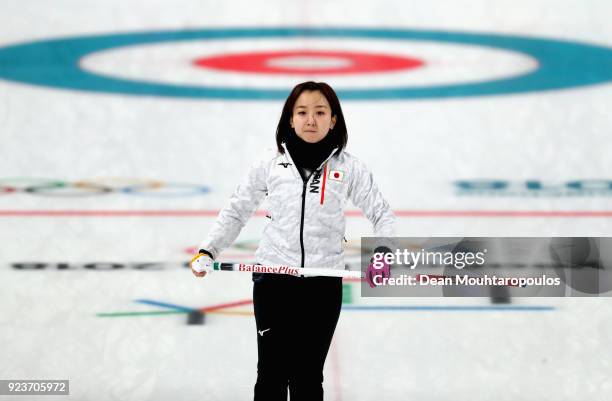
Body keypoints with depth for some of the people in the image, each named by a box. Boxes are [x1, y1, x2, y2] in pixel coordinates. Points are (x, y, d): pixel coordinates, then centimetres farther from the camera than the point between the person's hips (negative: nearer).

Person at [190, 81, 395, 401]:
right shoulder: (271, 164, 1)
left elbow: (382, 214, 5)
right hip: (272, 278, 0)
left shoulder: (348, 168, 0)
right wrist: (208, 251, 1)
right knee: (272, 373, 3)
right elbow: (236, 211, 10)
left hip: (323, 284, 0)